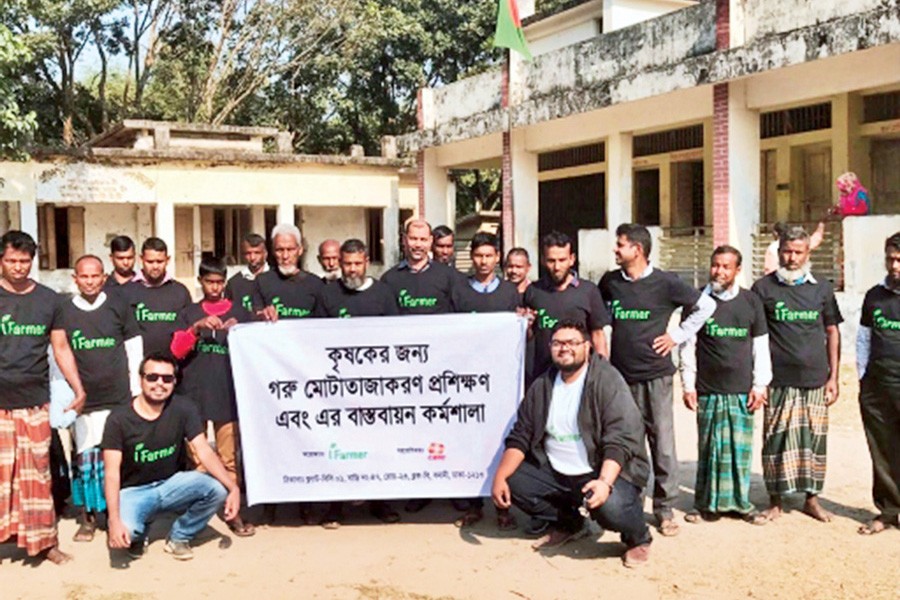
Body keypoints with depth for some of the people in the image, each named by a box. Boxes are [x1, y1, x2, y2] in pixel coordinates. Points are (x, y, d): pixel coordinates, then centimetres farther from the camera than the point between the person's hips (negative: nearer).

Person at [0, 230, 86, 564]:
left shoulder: (48, 299, 7)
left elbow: (61, 348, 10)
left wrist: (78, 389, 0)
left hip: (35, 401, 1)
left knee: (37, 473, 6)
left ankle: (43, 540, 14)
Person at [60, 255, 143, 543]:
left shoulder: (118, 306, 1)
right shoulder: (64, 311, 2)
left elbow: (134, 346, 6)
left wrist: (136, 389, 3)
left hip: (119, 397, 0)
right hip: (84, 400, 1)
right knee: (85, 458, 3)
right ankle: (88, 517, 15)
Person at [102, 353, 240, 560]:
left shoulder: (183, 409, -10)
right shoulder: (119, 419, -15)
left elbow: (203, 451, -17)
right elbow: (112, 473, -19)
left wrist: (233, 488, -32)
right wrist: (114, 520, -33)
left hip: (172, 484, 3)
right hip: (134, 491, -3)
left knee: (217, 489, -24)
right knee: (125, 532, -34)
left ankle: (179, 537, 2)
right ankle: (139, 532, 8)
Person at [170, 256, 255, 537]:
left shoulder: (240, 312, 11)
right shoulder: (189, 313, 12)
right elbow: (176, 351, 3)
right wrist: (197, 328, -13)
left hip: (228, 394, 0)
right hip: (194, 394, 1)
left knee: (229, 458, 0)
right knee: (195, 456, 3)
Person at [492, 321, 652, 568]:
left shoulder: (607, 380, -13)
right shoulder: (542, 386, 5)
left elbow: (620, 440, -22)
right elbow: (520, 437, 6)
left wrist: (605, 482, -37)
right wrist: (500, 477, -8)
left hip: (606, 472, -6)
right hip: (555, 473, 6)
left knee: (609, 506, -35)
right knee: (512, 481, -8)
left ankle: (638, 539, 3)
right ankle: (566, 523, 17)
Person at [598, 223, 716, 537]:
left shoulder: (664, 282, -3)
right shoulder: (609, 282, 6)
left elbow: (705, 306, 5)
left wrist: (677, 335, 1)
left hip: (655, 375, -3)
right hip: (620, 375, 3)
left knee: (663, 444, -1)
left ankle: (665, 510, 10)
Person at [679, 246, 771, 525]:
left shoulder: (751, 301, 6)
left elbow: (761, 346, 9)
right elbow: (688, 347, 3)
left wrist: (760, 385, 4)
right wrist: (688, 386, 0)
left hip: (742, 390, 1)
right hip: (708, 390, -1)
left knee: (741, 448, 4)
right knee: (709, 447, 2)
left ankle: (741, 502, 17)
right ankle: (707, 504, 12)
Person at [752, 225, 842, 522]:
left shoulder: (822, 288, 8)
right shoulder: (763, 288, 1)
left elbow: (832, 332, 13)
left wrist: (833, 377, 8)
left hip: (816, 379, 2)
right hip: (779, 380, -2)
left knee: (814, 439, 7)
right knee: (777, 441, 0)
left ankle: (812, 498, 22)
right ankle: (775, 501, 13)